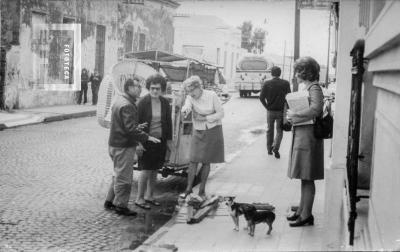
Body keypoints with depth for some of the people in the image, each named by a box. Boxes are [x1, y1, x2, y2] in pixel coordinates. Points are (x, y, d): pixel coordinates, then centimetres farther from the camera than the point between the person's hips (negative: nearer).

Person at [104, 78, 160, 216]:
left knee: (118, 175, 21)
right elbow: (130, 129, -27)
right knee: (124, 177, 0)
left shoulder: (119, 100, 12)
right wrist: (147, 137, -22)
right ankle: (120, 205, 10)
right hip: (124, 147, -10)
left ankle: (110, 201, 29)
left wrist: (138, 127, 12)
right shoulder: (127, 106, -21)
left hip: (115, 144, 10)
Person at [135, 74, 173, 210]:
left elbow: (168, 122, 10)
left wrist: (169, 140, 9)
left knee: (154, 170, 11)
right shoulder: (143, 102, -11)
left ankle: (149, 196, 24)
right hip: (146, 141, -5)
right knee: (146, 170, -6)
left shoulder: (165, 103, 2)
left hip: (160, 141, 5)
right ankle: (139, 198, 6)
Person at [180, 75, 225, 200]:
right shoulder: (190, 98, -8)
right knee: (194, 160, -6)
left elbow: (221, 113, -10)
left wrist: (205, 118, -23)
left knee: (206, 162, 3)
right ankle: (188, 188, 6)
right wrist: (185, 110, -55)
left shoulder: (212, 95, -14)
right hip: (198, 132, 2)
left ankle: (202, 190, 15)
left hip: (213, 130, -1)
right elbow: (187, 106, -30)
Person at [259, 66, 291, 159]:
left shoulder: (267, 83, -7)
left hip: (270, 111, 1)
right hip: (281, 111, -1)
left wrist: (267, 106, 2)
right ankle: (276, 148, -8)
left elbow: (261, 97, -10)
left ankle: (269, 149, 24)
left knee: (269, 130, 17)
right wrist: (285, 107, 5)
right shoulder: (285, 83, -7)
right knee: (279, 130, 11)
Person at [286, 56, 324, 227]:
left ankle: (307, 215, 3)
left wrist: (294, 115, -21)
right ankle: (302, 210, 25)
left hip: (308, 136, -10)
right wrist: (293, 114, 0)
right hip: (301, 135, 10)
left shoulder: (314, 89, -14)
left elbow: (315, 110, -31)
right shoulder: (306, 88, 15)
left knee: (307, 178, -3)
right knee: (304, 178, 16)